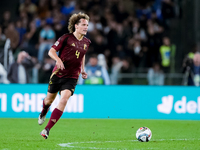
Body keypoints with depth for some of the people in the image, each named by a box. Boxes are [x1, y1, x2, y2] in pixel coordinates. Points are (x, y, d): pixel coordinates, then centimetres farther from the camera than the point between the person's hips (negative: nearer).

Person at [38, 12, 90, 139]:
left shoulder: (86, 42, 7)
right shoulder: (66, 38, -8)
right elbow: (51, 51, -7)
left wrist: (82, 70, 16)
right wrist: (58, 59, -27)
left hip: (72, 77, 2)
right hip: (58, 74, -2)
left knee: (64, 100, -20)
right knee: (50, 99, 13)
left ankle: (47, 130, -20)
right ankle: (43, 113, 52)